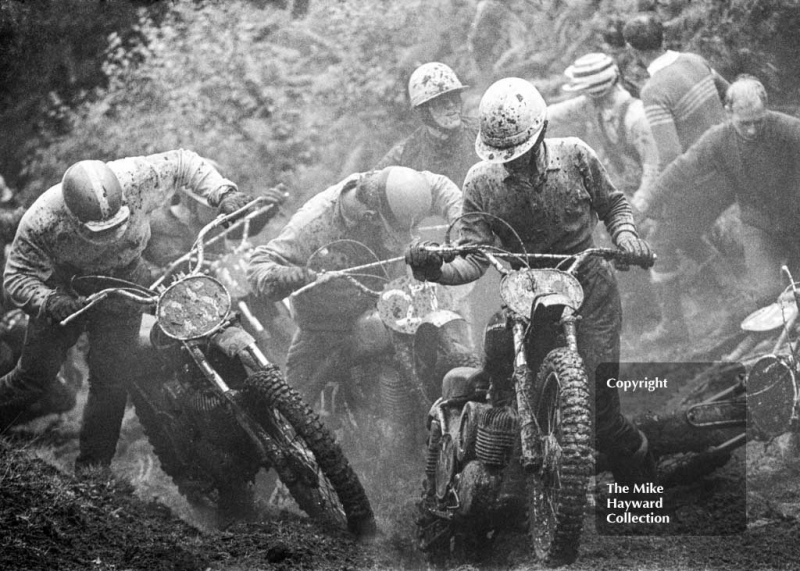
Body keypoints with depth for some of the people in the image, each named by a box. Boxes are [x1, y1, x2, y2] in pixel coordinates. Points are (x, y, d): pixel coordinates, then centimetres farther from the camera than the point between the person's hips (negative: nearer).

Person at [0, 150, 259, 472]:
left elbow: (183, 163, -17)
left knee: (113, 379, -3)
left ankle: (92, 469, 10)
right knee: (36, 373, 0)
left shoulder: (135, 180, -33)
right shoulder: (43, 222, -34)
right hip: (62, 289, -1)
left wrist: (223, 194, -29)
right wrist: (49, 302, -43)